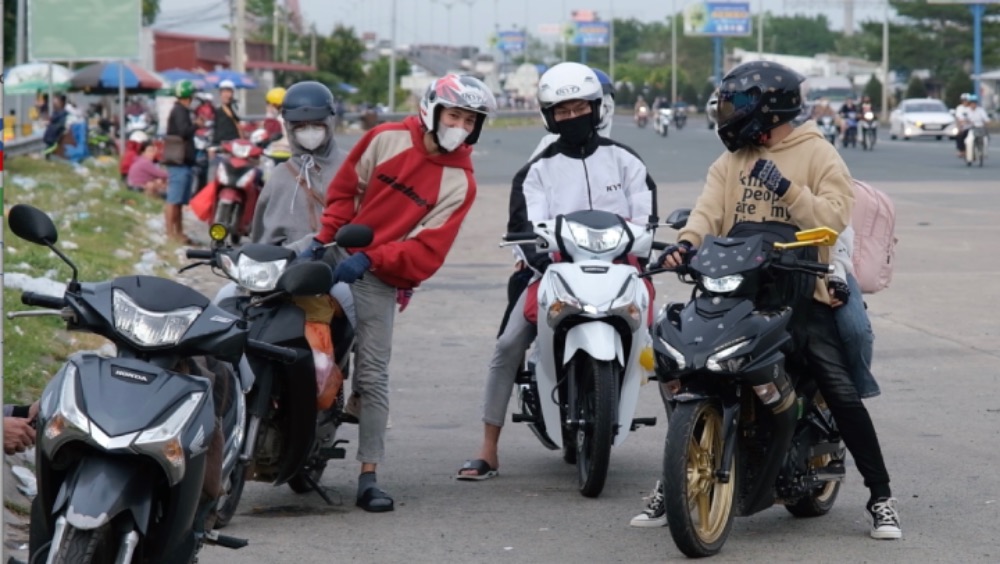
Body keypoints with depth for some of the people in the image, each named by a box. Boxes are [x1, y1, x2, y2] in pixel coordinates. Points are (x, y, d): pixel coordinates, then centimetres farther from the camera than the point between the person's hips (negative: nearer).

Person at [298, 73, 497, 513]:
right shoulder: (386, 139, 0)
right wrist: (324, 238, -5)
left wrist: (371, 260, -22)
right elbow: (344, 190, 7)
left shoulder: (460, 183, -4)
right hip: (336, 259, 2)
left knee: (373, 378, -5)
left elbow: (428, 249, -11)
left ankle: (368, 478, -4)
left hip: (380, 280, -2)